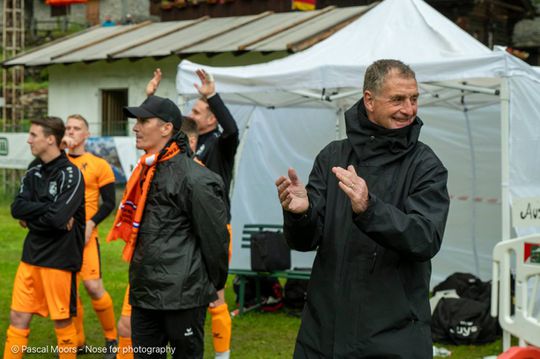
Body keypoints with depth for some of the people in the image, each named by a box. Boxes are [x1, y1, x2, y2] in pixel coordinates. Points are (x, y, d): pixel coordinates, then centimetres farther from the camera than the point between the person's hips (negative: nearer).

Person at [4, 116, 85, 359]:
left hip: (59, 257, -6)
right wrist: (47, 209, -17)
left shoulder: (71, 174, -14)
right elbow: (16, 209, -3)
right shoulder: (34, 170, 8)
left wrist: (30, 217, -7)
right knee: (18, 318, 8)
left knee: (62, 321, 6)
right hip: (31, 255, 6)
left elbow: (58, 218, -24)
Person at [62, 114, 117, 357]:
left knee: (93, 286, -9)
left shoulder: (98, 165, 0)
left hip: (84, 234, -3)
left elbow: (109, 203, 0)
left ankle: (111, 338, 9)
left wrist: (90, 224, -14)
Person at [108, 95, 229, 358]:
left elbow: (215, 236, -14)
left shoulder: (195, 178, -16)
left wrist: (215, 284, -5)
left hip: (183, 296, -8)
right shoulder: (145, 171, 13)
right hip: (143, 293, 9)